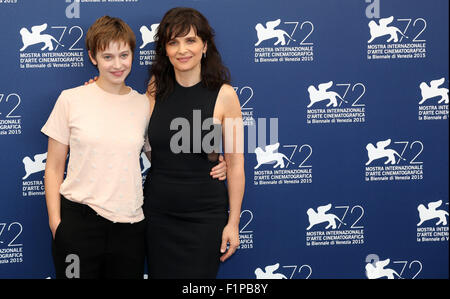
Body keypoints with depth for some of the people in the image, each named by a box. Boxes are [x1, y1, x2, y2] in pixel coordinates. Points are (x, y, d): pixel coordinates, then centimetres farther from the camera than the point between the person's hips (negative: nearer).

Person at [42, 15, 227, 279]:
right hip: (78, 222, -2)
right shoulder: (71, 100, 0)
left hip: (130, 225, 2)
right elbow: (54, 169, 4)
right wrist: (55, 222, -3)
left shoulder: (145, 105, 6)